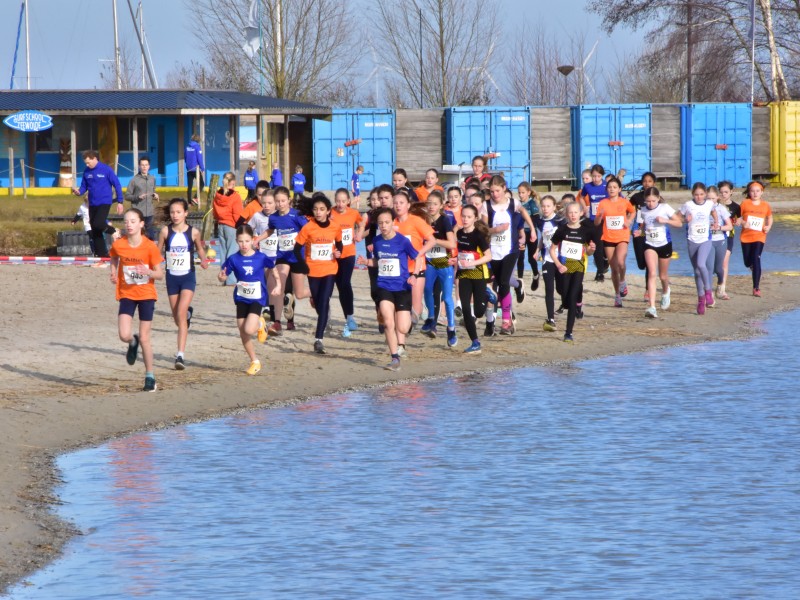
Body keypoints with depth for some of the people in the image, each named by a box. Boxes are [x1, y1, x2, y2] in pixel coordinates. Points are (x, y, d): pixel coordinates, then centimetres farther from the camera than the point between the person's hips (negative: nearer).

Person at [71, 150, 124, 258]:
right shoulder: (87, 172, 5)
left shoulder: (106, 170, -9)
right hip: (93, 204, 6)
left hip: (104, 202, -6)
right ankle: (102, 254, 16)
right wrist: (79, 192, -11)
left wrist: (120, 202, -9)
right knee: (95, 232, 7)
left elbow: (117, 185, -6)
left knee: (98, 224, -25)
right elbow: (84, 187, 13)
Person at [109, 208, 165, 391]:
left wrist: (148, 272, -26)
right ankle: (133, 343, 24)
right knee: (124, 335, -15)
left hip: (146, 295, -2)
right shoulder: (118, 245, -6)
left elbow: (160, 274, -6)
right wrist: (113, 274, -1)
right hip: (126, 295, 2)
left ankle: (150, 376, 16)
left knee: (144, 338, 1)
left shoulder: (150, 247, -12)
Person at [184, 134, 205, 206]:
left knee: (189, 186, 9)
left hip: (189, 169, 6)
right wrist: (203, 169, -7)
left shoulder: (187, 147, 6)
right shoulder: (197, 147, -11)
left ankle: (189, 202, 8)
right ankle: (195, 197, -14)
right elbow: (200, 159, -13)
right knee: (201, 184, 4)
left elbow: (185, 158, 14)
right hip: (196, 169, -6)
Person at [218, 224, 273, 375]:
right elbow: (224, 275, -1)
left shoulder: (261, 258, -9)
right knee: (243, 334, 5)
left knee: (249, 329, -22)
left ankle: (260, 324, 14)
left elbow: (273, 268, 7)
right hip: (241, 299, 3)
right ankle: (254, 361, 23)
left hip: (257, 299, -3)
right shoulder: (234, 259, -6)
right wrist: (222, 277, -23)